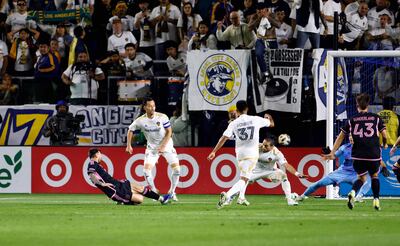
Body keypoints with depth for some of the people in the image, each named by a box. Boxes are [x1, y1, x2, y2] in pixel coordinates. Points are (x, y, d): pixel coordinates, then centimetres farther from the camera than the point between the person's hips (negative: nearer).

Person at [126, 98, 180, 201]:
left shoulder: (162, 117, -17)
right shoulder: (140, 121, -14)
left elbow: (169, 132, -10)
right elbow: (130, 130, 3)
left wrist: (163, 146, -19)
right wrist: (129, 145, -3)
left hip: (166, 145, -1)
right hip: (152, 148, 1)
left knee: (176, 169, -12)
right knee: (147, 170, -15)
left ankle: (172, 192, 9)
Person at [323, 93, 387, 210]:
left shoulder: (352, 120, 7)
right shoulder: (376, 118, 4)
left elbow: (340, 137, 9)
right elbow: (384, 135, 0)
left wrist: (332, 153, 15)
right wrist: (384, 144, 23)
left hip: (357, 155, 1)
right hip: (374, 154, -1)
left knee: (361, 178, 19)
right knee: (374, 176, 24)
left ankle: (353, 192, -11)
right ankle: (376, 200, 15)